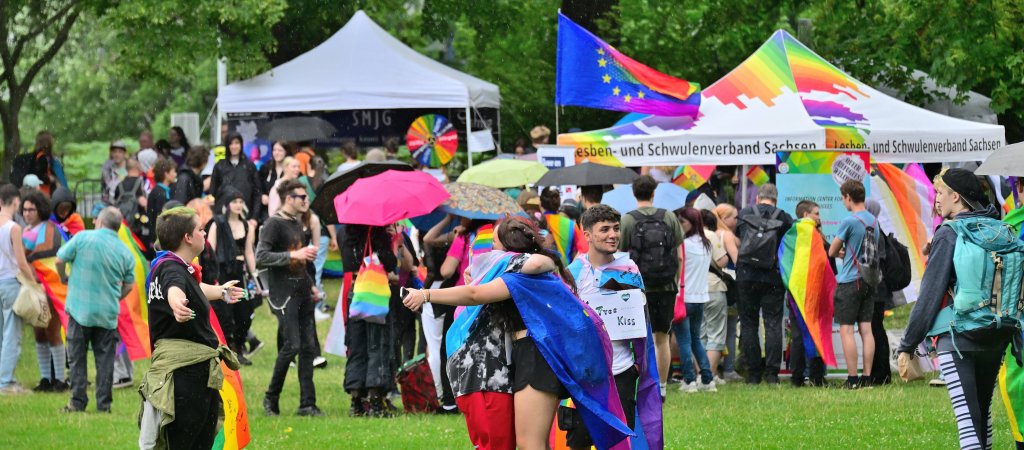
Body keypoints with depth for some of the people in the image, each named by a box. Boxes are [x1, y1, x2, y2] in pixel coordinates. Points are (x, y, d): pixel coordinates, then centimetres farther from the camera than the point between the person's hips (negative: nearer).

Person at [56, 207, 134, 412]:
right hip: (108, 313, 2)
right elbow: (129, 285, 10)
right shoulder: (125, 252, 2)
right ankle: (103, 403, 7)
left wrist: (64, 278, 16)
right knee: (105, 359, 8)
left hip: (80, 309, -2)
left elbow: (60, 259, -3)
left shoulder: (83, 238, -7)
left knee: (77, 357, 6)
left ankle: (78, 402, 5)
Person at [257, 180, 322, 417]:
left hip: (302, 292, 8)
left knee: (309, 346, 4)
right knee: (291, 345, -13)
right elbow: (260, 258, -20)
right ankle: (271, 397, 3)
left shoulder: (297, 222, 17)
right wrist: (293, 255, -23)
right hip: (283, 294, -8)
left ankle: (307, 403, 6)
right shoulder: (273, 224, -9)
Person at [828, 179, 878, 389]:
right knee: (866, 329, 7)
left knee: (846, 330, -3)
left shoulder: (849, 222, -13)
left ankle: (852, 378, -6)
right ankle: (867, 377, 6)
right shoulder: (873, 221, 8)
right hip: (869, 281, 7)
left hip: (850, 281, -7)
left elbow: (832, 252, -5)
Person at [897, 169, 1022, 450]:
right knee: (983, 409, 19)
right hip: (996, 337, 6)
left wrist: (908, 345, -1)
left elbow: (930, 294, -6)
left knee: (967, 415, -11)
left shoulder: (949, 235, -6)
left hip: (957, 335, -6)